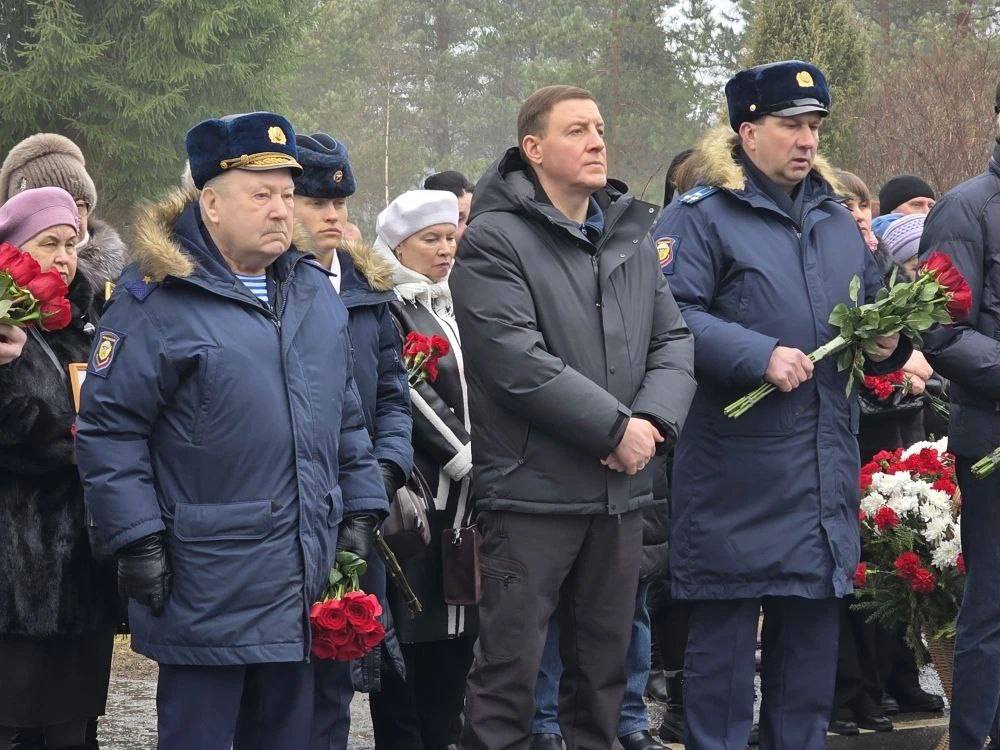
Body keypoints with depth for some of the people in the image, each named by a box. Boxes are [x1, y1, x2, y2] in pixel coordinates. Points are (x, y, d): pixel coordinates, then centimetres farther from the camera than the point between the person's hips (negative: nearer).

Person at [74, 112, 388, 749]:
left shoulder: (316, 293, 12)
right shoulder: (158, 299, -9)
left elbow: (348, 418, 21)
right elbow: (109, 429, -10)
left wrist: (363, 509, 14)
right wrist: (139, 541, -14)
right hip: (208, 589, -6)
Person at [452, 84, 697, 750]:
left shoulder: (633, 238, 13)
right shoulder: (495, 240, -9)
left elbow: (673, 339, 11)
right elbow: (516, 361, -18)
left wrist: (655, 420, -9)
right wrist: (617, 427, -16)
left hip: (622, 491, 6)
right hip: (533, 489, -6)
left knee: (605, 662, 14)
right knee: (510, 667, -4)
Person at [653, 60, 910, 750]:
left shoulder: (837, 220, 17)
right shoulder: (701, 216, -6)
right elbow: (673, 317, -17)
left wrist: (888, 344, 2)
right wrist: (759, 356, -25)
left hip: (828, 461, 7)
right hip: (738, 465, -6)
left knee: (813, 630, 11)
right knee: (726, 629, -2)